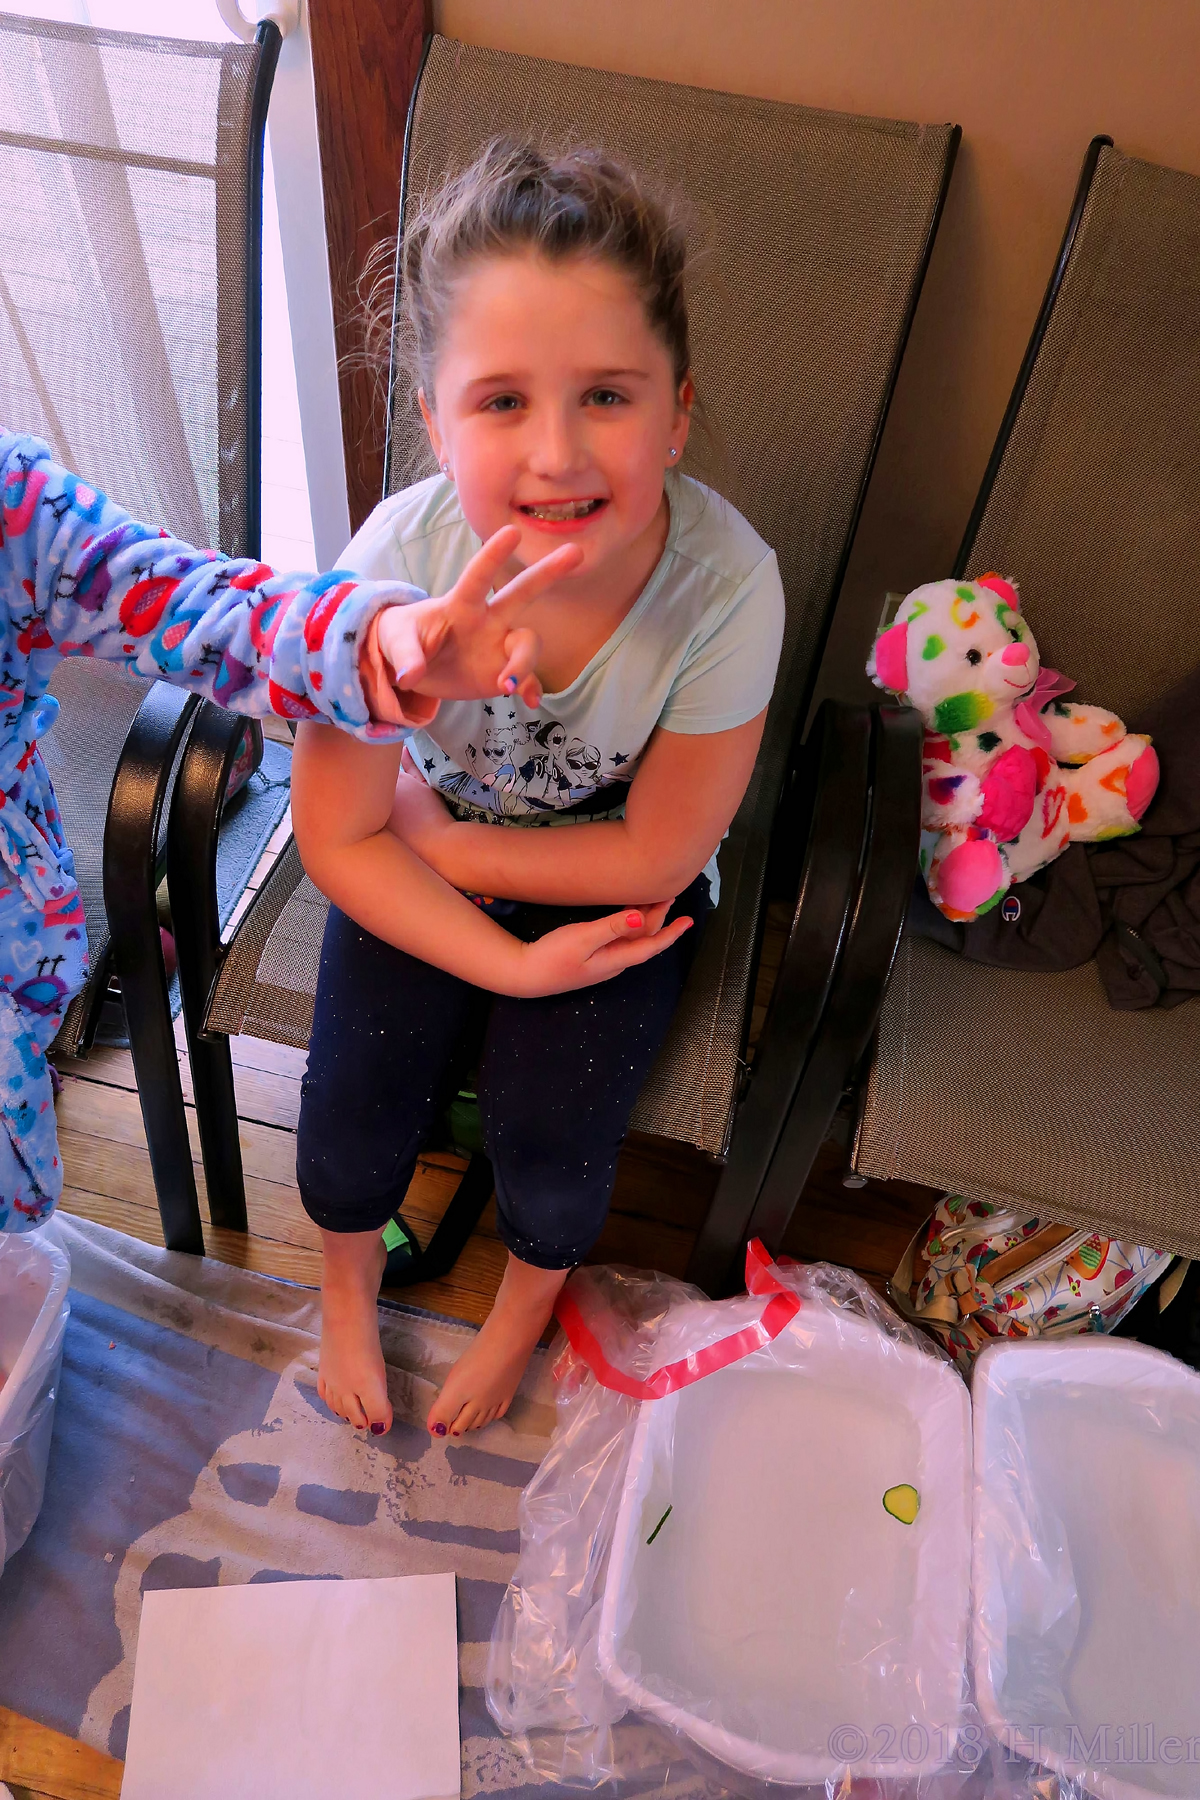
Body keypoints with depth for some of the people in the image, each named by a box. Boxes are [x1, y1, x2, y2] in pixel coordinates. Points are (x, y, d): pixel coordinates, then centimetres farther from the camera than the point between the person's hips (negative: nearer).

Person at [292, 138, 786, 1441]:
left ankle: (523, 1307, 32)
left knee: (548, 1141, -9)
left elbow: (654, 856, -19)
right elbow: (338, 837, -17)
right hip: (424, 859, 1)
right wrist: (511, 963, -23)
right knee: (350, 1115, -6)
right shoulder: (398, 560, -28)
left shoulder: (726, 583, -30)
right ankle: (349, 1286, 35)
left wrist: (436, 835, -16)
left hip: (613, 880, 0)